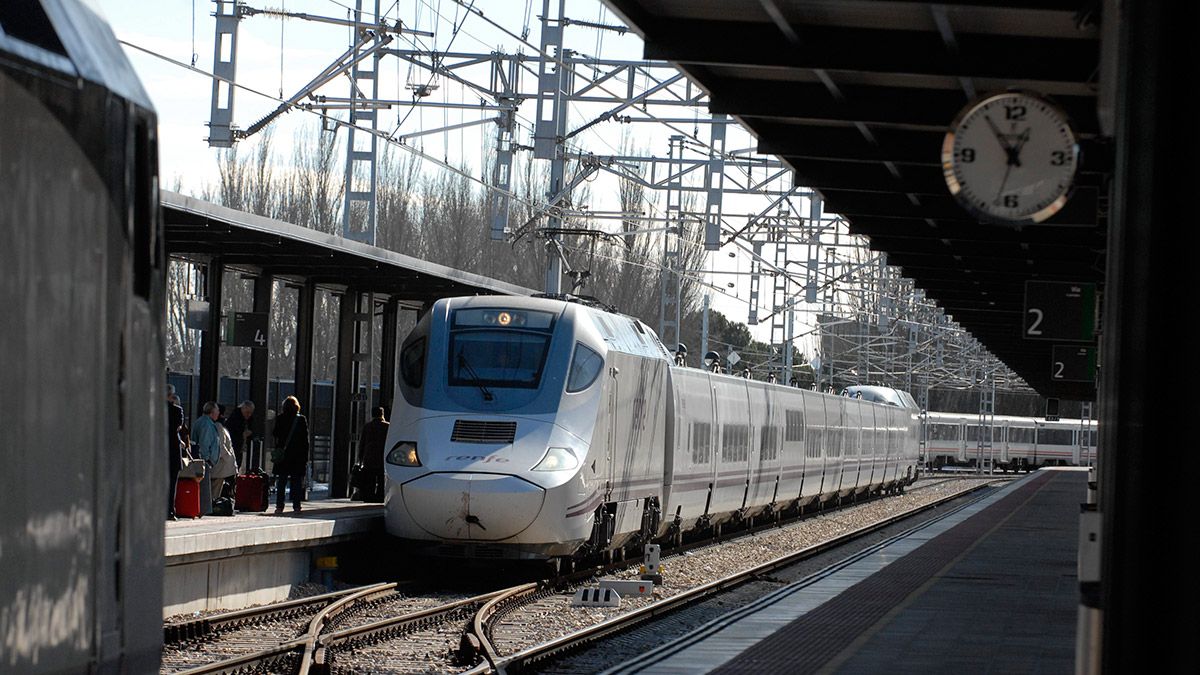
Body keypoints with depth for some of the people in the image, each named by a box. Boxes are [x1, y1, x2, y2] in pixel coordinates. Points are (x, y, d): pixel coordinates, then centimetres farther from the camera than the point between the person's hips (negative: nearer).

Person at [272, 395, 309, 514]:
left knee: (281, 482, 5)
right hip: (298, 455, 0)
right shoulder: (302, 420, -3)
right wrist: (305, 457, 3)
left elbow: (274, 434, 5)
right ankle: (296, 506, 1)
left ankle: (279, 506, 2)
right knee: (297, 482, 5)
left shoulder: (280, 419, -4)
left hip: (282, 455, 0)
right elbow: (305, 439, -1)